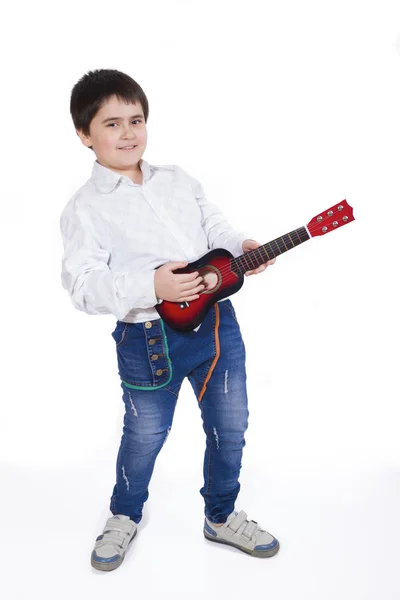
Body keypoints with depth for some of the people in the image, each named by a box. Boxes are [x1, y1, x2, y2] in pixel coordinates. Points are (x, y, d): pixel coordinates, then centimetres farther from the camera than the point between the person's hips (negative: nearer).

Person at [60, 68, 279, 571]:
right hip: (149, 339, -4)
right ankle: (124, 516, 41)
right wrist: (150, 286, -28)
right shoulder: (85, 208, -7)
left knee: (230, 426, 14)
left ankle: (221, 517, 39)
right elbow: (83, 284, -15)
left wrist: (241, 247, -7)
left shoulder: (178, 181, 9)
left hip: (216, 321, 5)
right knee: (145, 435, 11)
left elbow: (214, 226, 15)